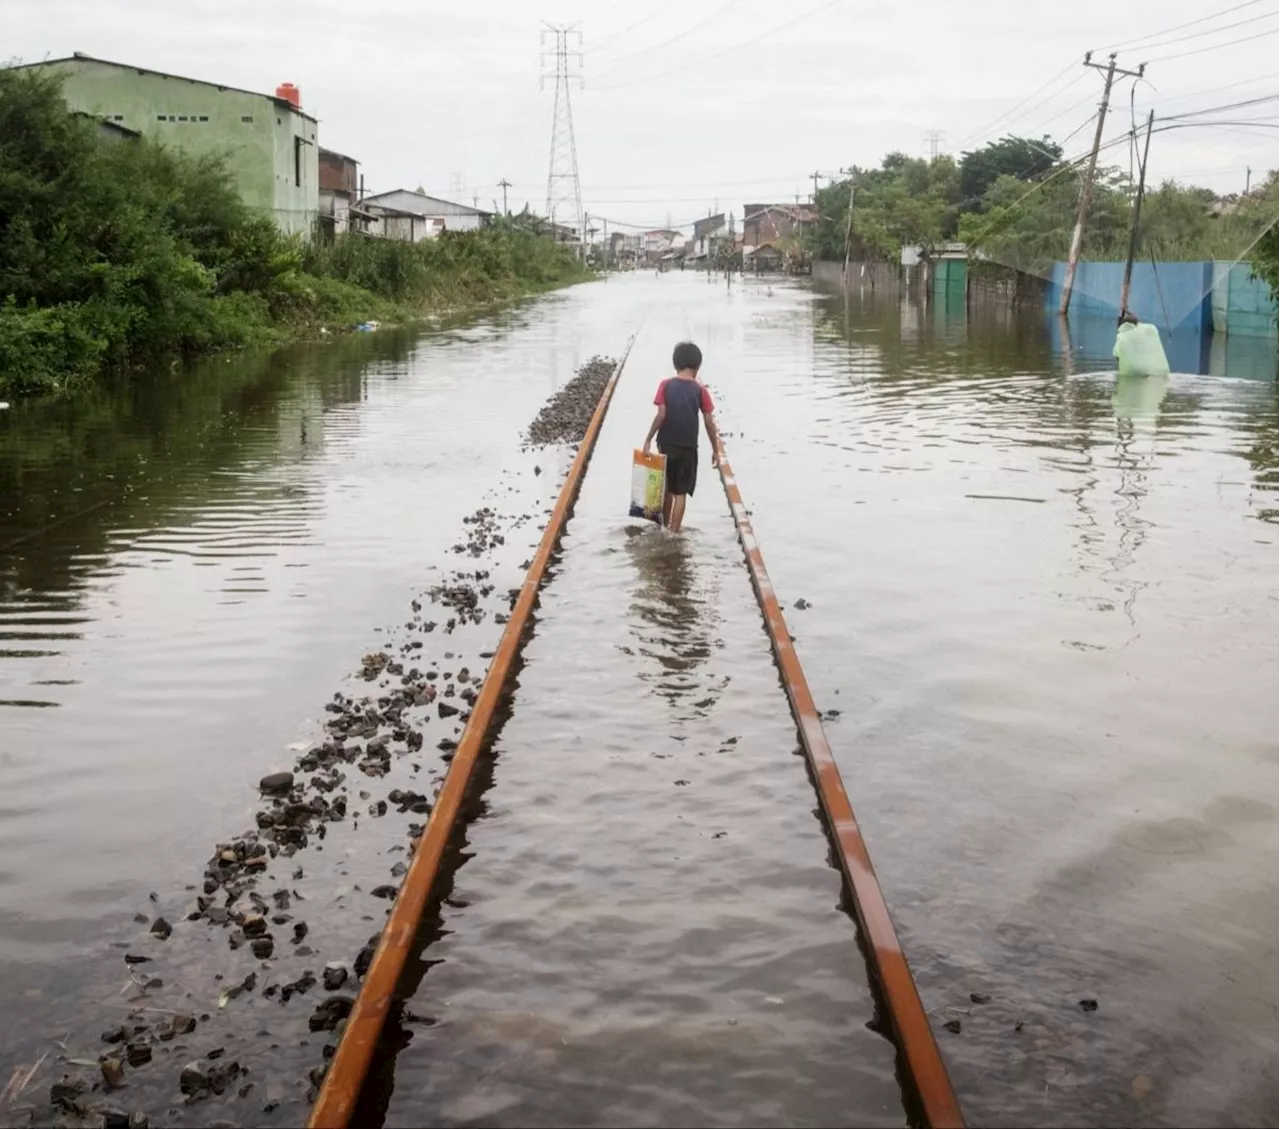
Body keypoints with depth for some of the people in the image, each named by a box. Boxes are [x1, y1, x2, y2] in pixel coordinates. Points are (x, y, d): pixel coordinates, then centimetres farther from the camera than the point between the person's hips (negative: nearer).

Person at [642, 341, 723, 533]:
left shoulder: (666, 385, -4)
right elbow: (709, 423, -3)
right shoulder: (699, 389, -5)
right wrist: (716, 450, 5)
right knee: (680, 492, 3)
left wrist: (648, 440, -3)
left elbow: (661, 416, -11)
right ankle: (673, 533, 1)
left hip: (666, 444, 2)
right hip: (688, 447, -2)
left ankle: (665, 526, 32)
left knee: (667, 489, 19)